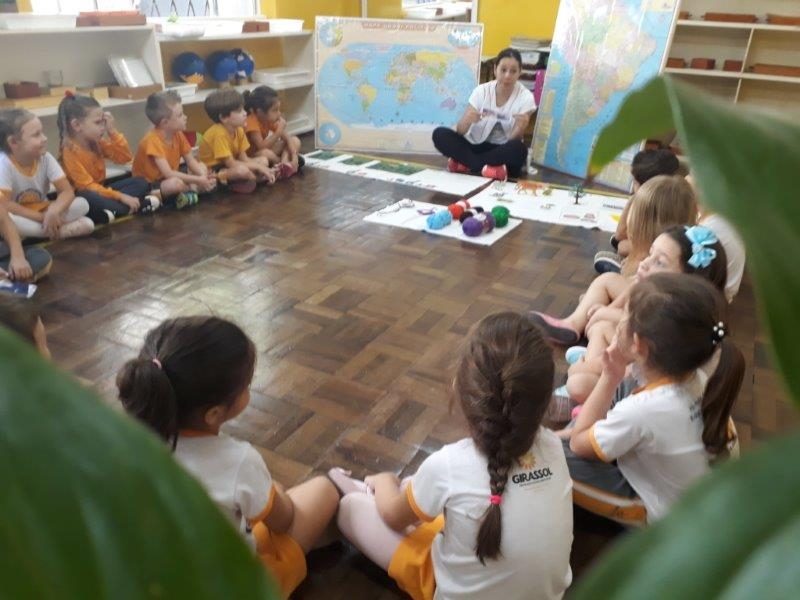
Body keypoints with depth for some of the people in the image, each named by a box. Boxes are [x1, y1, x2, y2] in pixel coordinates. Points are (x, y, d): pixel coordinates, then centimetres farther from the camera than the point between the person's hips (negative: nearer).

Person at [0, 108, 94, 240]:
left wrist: (53, 211, -35)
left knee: (82, 204, -18)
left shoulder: (46, 158, -11)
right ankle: (60, 229, -26)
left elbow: (67, 191, -15)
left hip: (43, 212, 3)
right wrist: (42, 217, -26)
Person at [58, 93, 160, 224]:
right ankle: (140, 205, -28)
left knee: (141, 183, -3)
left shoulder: (98, 142, 1)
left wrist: (113, 132, -11)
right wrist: (120, 197, -30)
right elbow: (86, 186, -25)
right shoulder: (70, 150, -21)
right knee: (88, 198, -42)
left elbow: (125, 158, 1)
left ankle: (112, 210, -25)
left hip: (99, 191, 8)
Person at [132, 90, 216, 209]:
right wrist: (198, 180, -33)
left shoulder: (178, 134, -4)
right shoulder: (153, 140, -27)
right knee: (177, 183, -37)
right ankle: (194, 189, -5)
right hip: (148, 185, -8)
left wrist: (203, 177, -21)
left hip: (168, 179, 8)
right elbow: (168, 173, -34)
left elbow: (191, 161, 0)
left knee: (202, 167, 3)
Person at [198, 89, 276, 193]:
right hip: (211, 171, -9)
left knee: (263, 160, 4)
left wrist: (262, 168, -20)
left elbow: (244, 158, -2)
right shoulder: (219, 133, -26)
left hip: (227, 166, 9)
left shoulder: (239, 130, -2)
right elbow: (231, 163, -27)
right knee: (242, 170, -37)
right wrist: (258, 166, -22)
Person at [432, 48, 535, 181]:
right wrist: (468, 120, -34)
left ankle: (465, 163, -24)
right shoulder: (482, 90, -6)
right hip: (476, 146, 2)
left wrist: (520, 128, -38)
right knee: (440, 134, -22)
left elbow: (514, 140, -15)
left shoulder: (526, 97, -9)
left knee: (519, 149, -37)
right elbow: (460, 130, -11)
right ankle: (487, 168, -26)